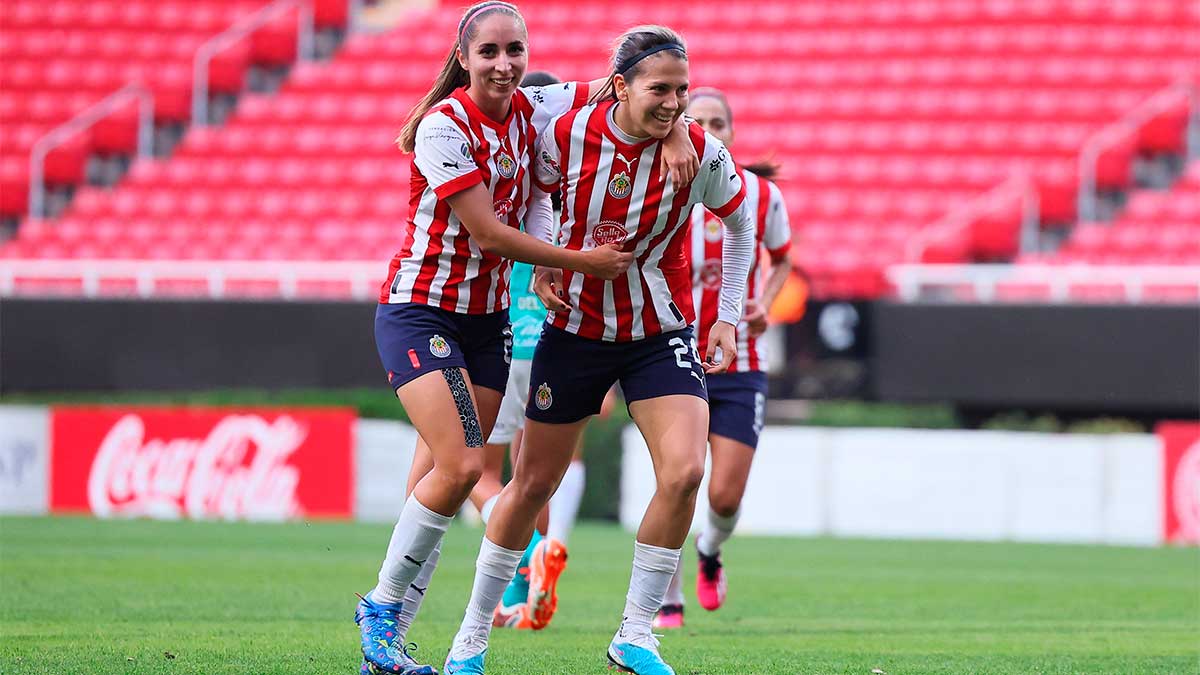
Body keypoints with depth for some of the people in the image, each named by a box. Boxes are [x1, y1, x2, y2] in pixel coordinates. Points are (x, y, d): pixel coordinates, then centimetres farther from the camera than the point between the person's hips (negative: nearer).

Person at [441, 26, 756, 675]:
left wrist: (727, 317, 4)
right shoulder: (566, 134, -14)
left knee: (683, 473, -19)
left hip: (662, 333, 0)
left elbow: (739, 222, 5)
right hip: (575, 325, 0)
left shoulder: (700, 153, -14)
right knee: (532, 484, 5)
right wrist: (540, 262, -4)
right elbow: (537, 194, 9)